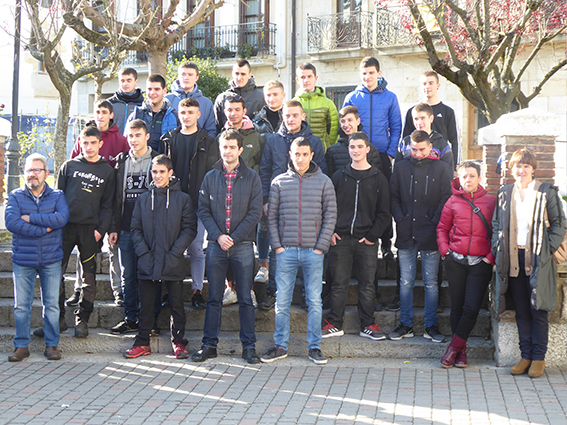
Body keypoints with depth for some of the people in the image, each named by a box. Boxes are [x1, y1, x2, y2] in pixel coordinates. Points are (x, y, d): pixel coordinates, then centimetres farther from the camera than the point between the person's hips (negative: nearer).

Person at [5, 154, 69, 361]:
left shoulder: (57, 196, 5)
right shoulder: (15, 196, 3)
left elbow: (62, 217, -14)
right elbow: (11, 223, -13)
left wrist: (30, 218, -15)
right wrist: (43, 229, -16)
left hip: (51, 260, 0)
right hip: (23, 260, 0)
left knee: (52, 305, 4)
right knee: (21, 305, 2)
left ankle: (52, 345, 15)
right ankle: (21, 345, 14)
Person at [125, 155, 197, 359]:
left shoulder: (183, 199, 2)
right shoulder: (143, 199, 11)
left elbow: (189, 229, -2)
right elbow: (135, 229, 9)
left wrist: (174, 252, -11)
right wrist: (143, 252, -5)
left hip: (173, 264, -2)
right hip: (147, 263, 2)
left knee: (176, 305, 5)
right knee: (146, 305, 8)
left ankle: (178, 342, 15)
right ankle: (142, 343, 16)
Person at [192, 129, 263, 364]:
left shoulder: (251, 177, 3)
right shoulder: (211, 177, 9)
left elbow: (255, 212, -3)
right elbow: (203, 210, 6)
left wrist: (234, 237, -11)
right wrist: (218, 236, -9)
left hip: (243, 245, -1)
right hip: (216, 245, 2)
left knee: (245, 299, 2)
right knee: (214, 298, 6)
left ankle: (249, 346, 9)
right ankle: (209, 345, 13)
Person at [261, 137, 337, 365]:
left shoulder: (324, 182, 4)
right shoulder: (279, 182, 7)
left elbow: (330, 215, 2)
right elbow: (272, 216, 7)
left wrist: (321, 246, -5)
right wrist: (276, 245, -3)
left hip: (313, 252, -1)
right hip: (286, 251, 1)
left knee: (314, 301, 4)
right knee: (282, 301, 5)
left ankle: (315, 347, 13)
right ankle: (280, 346, 16)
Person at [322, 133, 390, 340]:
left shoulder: (378, 179, 5)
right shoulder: (339, 176, 9)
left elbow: (384, 213, 3)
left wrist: (372, 235, -7)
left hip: (367, 240, -1)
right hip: (340, 239, 1)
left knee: (367, 284, 4)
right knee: (339, 284, 4)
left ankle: (368, 325, 13)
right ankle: (335, 324, 12)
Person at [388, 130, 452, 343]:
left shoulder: (441, 169, 2)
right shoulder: (401, 168, 9)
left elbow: (446, 199, -1)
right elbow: (393, 197, 11)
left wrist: (434, 222, -9)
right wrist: (400, 219, -2)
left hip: (430, 235, -2)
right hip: (406, 235, 2)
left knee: (431, 283, 4)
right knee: (406, 282, 6)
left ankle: (431, 326, 12)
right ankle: (406, 325, 14)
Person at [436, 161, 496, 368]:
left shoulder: (491, 202, 4)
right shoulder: (453, 201, 6)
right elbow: (442, 228, 14)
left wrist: (491, 256, -5)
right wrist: (445, 251, 1)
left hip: (481, 263, -1)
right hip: (455, 261, 2)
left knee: (472, 308, -8)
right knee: (457, 306, 6)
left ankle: (454, 347, 5)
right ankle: (461, 351, 16)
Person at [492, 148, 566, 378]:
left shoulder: (546, 192, 0)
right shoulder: (504, 194, 11)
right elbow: (497, 225, 16)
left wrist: (547, 249, -8)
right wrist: (498, 251, 4)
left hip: (537, 260, -3)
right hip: (513, 260, 4)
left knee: (538, 310, -1)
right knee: (521, 311, 8)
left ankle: (538, 358, 7)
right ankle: (526, 356, 15)